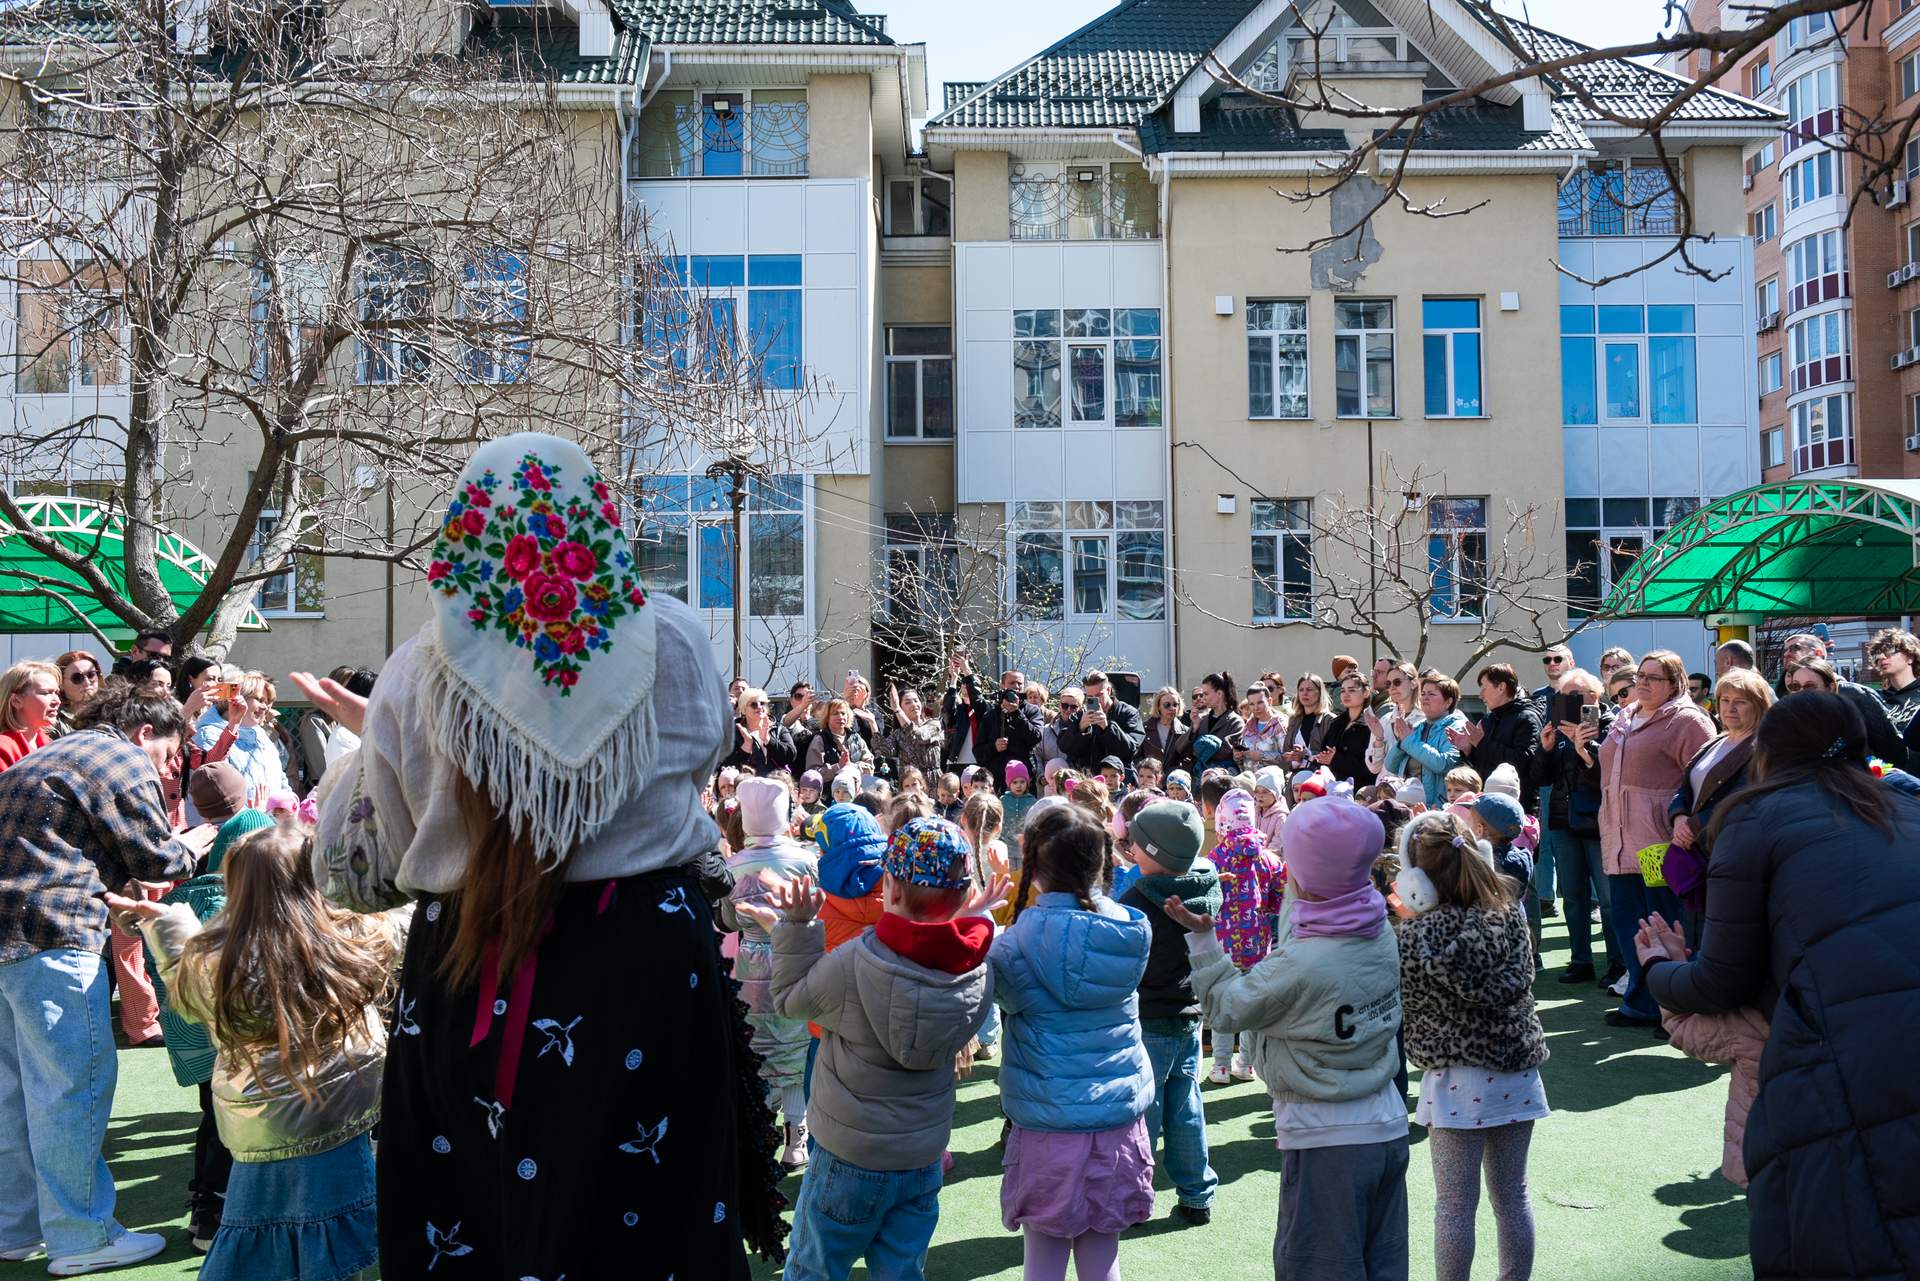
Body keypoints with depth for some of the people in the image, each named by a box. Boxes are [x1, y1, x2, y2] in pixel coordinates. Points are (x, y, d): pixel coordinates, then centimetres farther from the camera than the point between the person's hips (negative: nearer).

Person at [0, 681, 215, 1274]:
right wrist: (194, 845, 16)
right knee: (75, 1082, -3)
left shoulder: (53, 755, 25)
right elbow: (156, 858, -3)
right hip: (50, 936, -10)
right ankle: (81, 1238, 3)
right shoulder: (126, 761, -5)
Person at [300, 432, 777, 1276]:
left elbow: (364, 867, 2)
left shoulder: (418, 676, -8)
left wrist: (367, 735, 18)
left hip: (472, 982, 0)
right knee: (648, 1209, 15)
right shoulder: (673, 641, -7)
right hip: (652, 963, 0)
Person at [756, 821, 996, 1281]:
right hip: (925, 1156, 4)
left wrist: (796, 925, -5)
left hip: (851, 1157, -4)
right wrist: (959, 918, 2)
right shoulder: (977, 969, -13)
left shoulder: (853, 964, -25)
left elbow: (790, 998, -9)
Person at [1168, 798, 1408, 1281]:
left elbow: (1224, 1009, -10)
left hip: (1326, 1141, -7)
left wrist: (1201, 937, -4)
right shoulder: (1381, 934, -3)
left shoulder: (1299, 967, -26)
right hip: (1389, 1127, 8)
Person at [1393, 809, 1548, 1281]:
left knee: (1455, 1206, 5)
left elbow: (1407, 1000, -8)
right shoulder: (1510, 910, -2)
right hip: (1517, 1070, 5)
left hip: (1459, 1080, -5)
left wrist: (1406, 923, -3)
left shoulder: (1421, 931, -17)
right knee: (1512, 1196, 17)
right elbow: (1519, 982, 4)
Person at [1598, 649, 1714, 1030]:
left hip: (1660, 842, -8)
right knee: (1628, 924, 11)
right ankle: (1640, 1004, 20)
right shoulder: (1625, 720, 20)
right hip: (1622, 844, 8)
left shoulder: (1686, 720, -6)